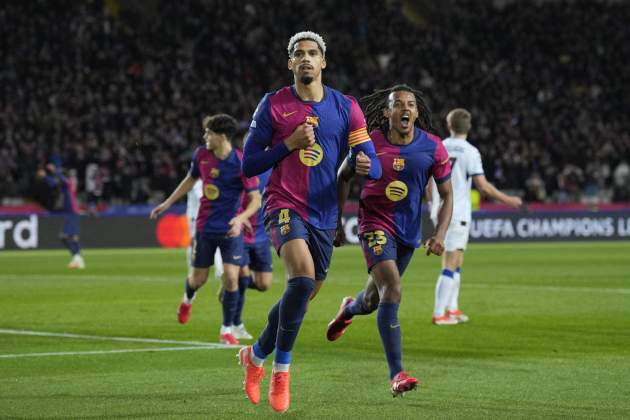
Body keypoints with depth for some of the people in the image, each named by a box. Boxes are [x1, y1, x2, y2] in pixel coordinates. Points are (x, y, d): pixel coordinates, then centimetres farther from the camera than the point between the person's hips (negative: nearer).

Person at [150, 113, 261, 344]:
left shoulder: (241, 163, -16)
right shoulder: (201, 154, -2)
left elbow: (256, 199, -13)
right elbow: (191, 179, 17)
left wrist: (241, 218, -30)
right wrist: (167, 203, 19)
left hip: (230, 230, -3)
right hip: (205, 227, 3)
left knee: (231, 278, -13)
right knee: (199, 279, 10)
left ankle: (226, 330, 3)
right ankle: (188, 299, 47)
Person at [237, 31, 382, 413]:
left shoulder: (346, 107, 6)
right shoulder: (273, 105, 0)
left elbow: (374, 166, 4)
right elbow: (249, 165, 0)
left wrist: (365, 166, -21)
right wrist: (290, 143, -13)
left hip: (325, 215, 4)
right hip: (285, 206, -4)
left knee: (303, 293, 12)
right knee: (303, 277, -28)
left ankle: (256, 355, 37)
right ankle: (281, 369, -14)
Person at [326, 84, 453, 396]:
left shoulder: (432, 147, -8)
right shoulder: (371, 143, -12)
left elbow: (447, 195, 1)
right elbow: (344, 176, 5)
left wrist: (439, 235, -11)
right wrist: (337, 220, 4)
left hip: (409, 231, 4)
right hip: (375, 225, -4)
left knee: (373, 300, 18)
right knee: (392, 289, -24)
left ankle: (349, 309, 58)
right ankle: (396, 375, -22)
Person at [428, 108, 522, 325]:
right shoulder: (470, 152, -10)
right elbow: (482, 186, -13)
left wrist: (432, 204, 30)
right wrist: (507, 200, -1)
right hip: (458, 213, -6)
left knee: (456, 263, 18)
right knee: (450, 265, -4)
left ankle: (452, 308, 22)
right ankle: (439, 314, -6)